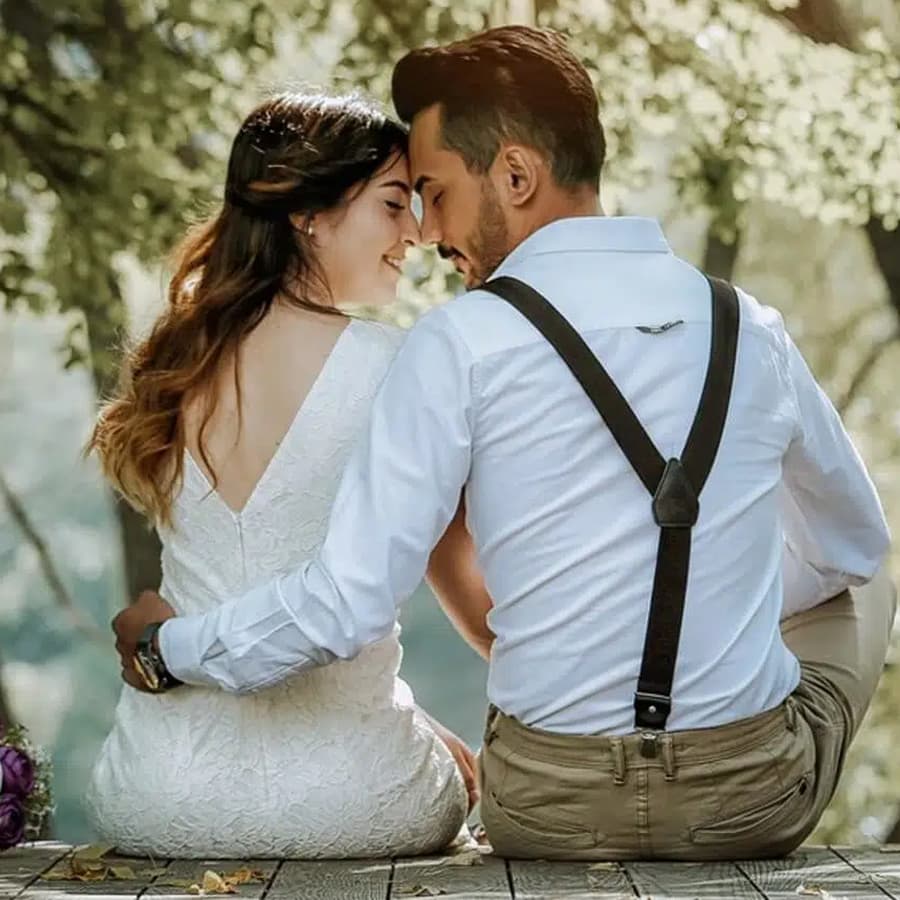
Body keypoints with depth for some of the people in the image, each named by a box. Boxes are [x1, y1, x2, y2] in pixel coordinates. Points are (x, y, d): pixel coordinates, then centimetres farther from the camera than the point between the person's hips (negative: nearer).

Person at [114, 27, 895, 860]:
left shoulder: (461, 344, -12)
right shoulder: (751, 330, 0)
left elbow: (348, 602, -14)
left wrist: (172, 643, 3)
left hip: (549, 810, -1)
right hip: (753, 802, 1)